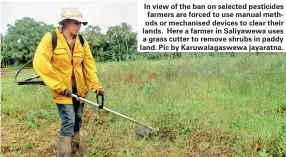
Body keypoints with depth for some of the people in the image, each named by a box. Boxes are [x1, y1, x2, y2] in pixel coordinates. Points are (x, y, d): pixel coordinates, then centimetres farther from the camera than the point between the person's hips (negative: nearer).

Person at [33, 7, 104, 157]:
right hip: (62, 90, -5)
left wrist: (96, 85, -13)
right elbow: (40, 63, -20)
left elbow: (89, 64, 0)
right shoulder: (51, 38, -12)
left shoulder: (82, 41, 3)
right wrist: (59, 86, -21)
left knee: (78, 120, 15)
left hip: (79, 89, 5)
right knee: (68, 121, -10)